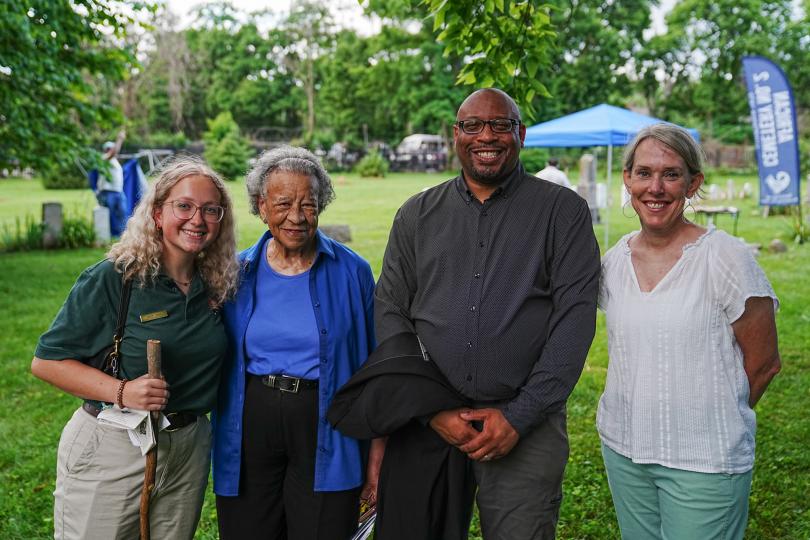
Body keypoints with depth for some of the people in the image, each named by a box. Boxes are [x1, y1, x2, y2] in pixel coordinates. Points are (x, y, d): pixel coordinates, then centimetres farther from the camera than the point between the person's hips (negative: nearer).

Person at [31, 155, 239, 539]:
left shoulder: (217, 284, 1)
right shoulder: (112, 279, -13)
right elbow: (46, 360, -12)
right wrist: (121, 392, -23)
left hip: (191, 448, 5)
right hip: (112, 450, -4)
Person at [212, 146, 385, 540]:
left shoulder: (351, 272, -4)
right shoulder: (237, 273, 2)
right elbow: (219, 363, 11)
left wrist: (377, 456, -1)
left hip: (325, 443, -2)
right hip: (249, 437, 2)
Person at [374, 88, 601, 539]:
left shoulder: (564, 211, 0)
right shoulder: (418, 215, 8)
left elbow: (575, 320, -6)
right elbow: (390, 312, 5)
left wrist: (519, 416, -11)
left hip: (526, 427, -2)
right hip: (424, 423, 3)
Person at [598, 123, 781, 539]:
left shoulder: (725, 256, -13)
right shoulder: (614, 261, 2)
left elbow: (763, 363, -5)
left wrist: (711, 422, 4)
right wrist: (643, 418, 10)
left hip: (704, 462, -5)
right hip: (621, 448, 5)